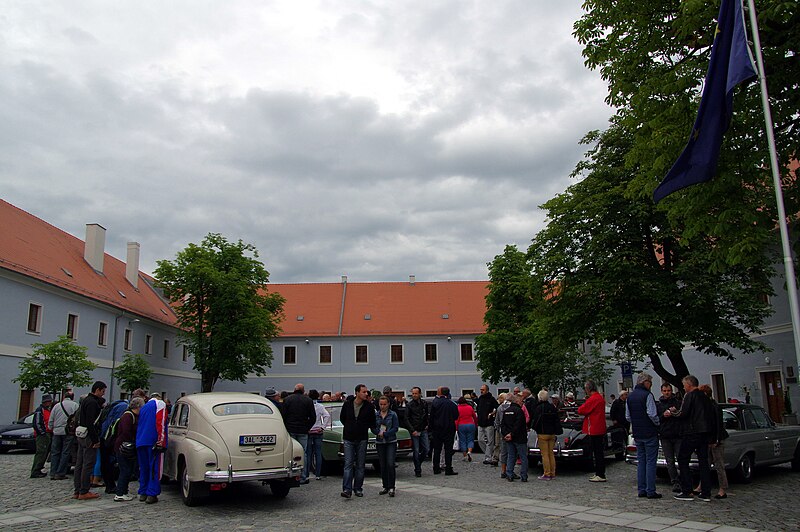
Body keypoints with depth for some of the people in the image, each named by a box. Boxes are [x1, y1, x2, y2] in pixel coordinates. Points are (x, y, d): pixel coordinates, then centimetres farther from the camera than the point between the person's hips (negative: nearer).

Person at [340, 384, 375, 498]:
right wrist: (349, 427, 5)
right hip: (348, 439, -1)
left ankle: (358, 489, 16)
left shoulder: (369, 406, -4)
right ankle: (347, 489, -8)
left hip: (362, 439, 1)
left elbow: (372, 422, 7)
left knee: (360, 465, 7)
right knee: (348, 464, -6)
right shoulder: (347, 404, -4)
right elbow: (342, 418, 12)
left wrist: (363, 428, -2)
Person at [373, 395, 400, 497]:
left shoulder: (393, 414, -2)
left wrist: (385, 434, -15)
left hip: (391, 442, -3)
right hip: (380, 443, 3)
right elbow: (373, 428, 4)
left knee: (390, 464, -13)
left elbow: (395, 428, -7)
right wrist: (379, 433, -16)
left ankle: (391, 487, -7)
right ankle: (385, 487, 17)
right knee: (383, 466, 7)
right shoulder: (375, 415, 7)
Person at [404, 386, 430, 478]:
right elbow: (406, 419, -5)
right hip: (414, 431, -3)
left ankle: (418, 462, 25)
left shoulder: (425, 403, 8)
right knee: (416, 451, -1)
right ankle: (417, 471, 7)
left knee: (426, 449, 0)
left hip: (423, 430, 3)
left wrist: (427, 425, 7)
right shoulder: (409, 405, -3)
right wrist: (412, 430, -13)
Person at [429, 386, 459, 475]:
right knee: (448, 449, 2)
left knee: (437, 449, 10)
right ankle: (448, 469, -1)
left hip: (437, 430, 2)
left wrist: (432, 428, 7)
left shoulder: (435, 403, -4)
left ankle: (436, 468, 13)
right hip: (449, 429, -2)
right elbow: (456, 417, -2)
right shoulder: (452, 404, -10)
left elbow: (431, 417, -1)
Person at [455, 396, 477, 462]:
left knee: (463, 441, 7)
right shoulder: (470, 408, 4)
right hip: (470, 425, 2)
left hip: (461, 426, -2)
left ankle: (465, 456, 8)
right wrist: (476, 424, 28)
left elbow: (456, 419, -8)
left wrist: (456, 428, -4)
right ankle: (469, 452, -14)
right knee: (470, 440, 9)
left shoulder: (458, 409, -5)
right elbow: (475, 417, 13)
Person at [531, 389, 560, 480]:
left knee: (545, 454, -2)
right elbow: (557, 421, 11)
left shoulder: (539, 408, -13)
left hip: (543, 434, -6)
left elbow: (535, 420, -13)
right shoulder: (552, 407, 6)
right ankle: (552, 474, 15)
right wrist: (556, 431, 17)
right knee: (551, 454, 12)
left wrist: (533, 427, 6)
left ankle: (546, 474, -1)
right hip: (552, 433, 6)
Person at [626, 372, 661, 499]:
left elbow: (627, 417, 13)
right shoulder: (647, 395, -13)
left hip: (637, 435, 7)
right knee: (651, 462, -2)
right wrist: (658, 423, -2)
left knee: (641, 462, 12)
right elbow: (652, 414, -19)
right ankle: (650, 491, -1)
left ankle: (641, 490, 14)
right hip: (650, 433, -7)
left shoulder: (630, 397, 11)